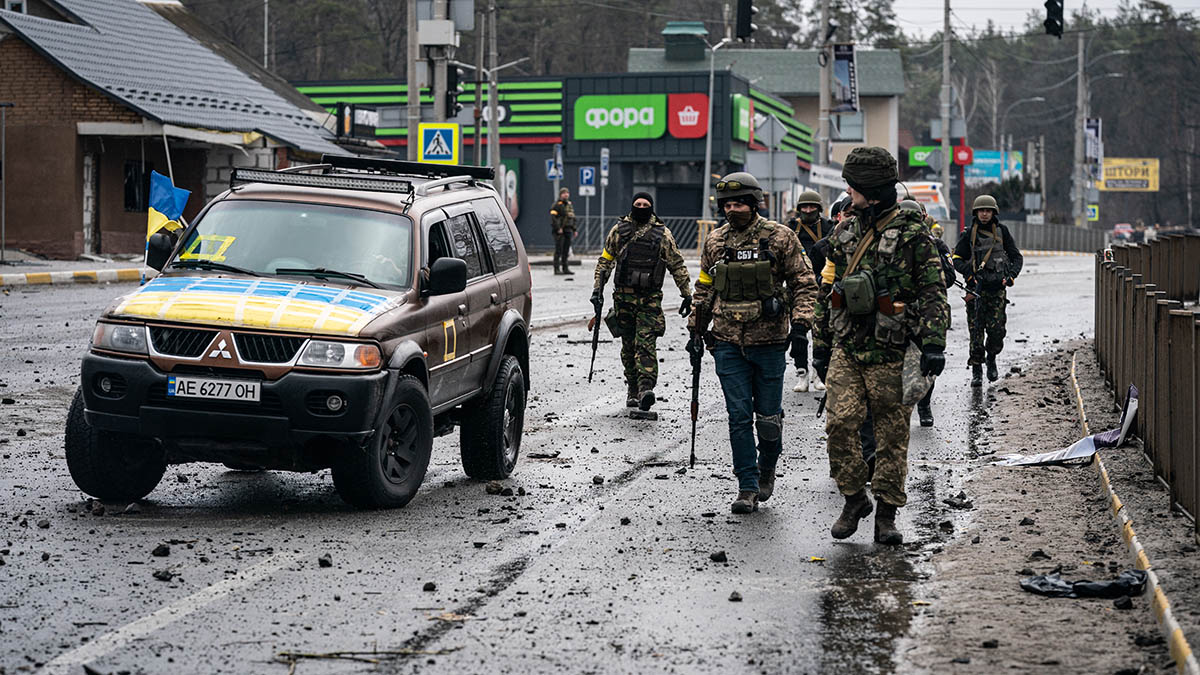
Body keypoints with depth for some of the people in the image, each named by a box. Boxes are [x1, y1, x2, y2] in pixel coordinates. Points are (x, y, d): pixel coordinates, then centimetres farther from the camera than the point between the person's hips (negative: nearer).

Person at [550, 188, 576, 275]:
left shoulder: (569, 205, 18)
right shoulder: (557, 205, -7)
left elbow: (573, 218, 25)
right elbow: (553, 218, -16)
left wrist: (574, 230, 19)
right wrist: (558, 228, -21)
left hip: (568, 231, 7)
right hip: (559, 231, -7)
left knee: (566, 251, 8)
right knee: (559, 250, -8)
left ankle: (565, 268, 13)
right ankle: (557, 269, -7)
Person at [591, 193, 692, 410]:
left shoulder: (662, 234, 3)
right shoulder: (619, 231, 7)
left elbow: (677, 266, 8)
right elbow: (605, 261, 13)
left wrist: (687, 295, 6)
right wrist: (598, 288, 5)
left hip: (650, 299, -2)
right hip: (624, 296, 2)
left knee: (646, 343, -14)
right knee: (628, 345, 7)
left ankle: (646, 388, -25)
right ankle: (632, 389, 16)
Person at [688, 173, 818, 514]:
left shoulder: (780, 237, -2)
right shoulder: (715, 242, 8)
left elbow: (804, 283, 0)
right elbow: (704, 290, 18)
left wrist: (800, 321, -13)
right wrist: (696, 330, 14)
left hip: (769, 341, -2)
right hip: (728, 342, 2)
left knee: (768, 416, 4)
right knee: (739, 416, -2)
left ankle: (767, 469, 30)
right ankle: (748, 487, 4)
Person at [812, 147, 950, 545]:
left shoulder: (912, 235, -4)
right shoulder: (845, 234, 13)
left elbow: (934, 292, -6)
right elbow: (827, 292, 20)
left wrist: (934, 344, -15)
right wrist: (820, 344, 19)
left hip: (891, 352, -4)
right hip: (846, 348, 4)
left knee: (892, 432, 1)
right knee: (840, 423, -8)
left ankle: (887, 513, 9)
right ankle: (854, 499, 9)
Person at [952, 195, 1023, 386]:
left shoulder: (1001, 231, 6)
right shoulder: (969, 234, 2)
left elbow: (1016, 257, 10)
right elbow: (957, 259, 2)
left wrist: (1012, 275, -8)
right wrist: (969, 273, -15)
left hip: (997, 289, 1)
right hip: (976, 289, -1)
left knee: (996, 330, -3)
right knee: (976, 331, -5)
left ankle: (991, 360, 24)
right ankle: (976, 371, 2)